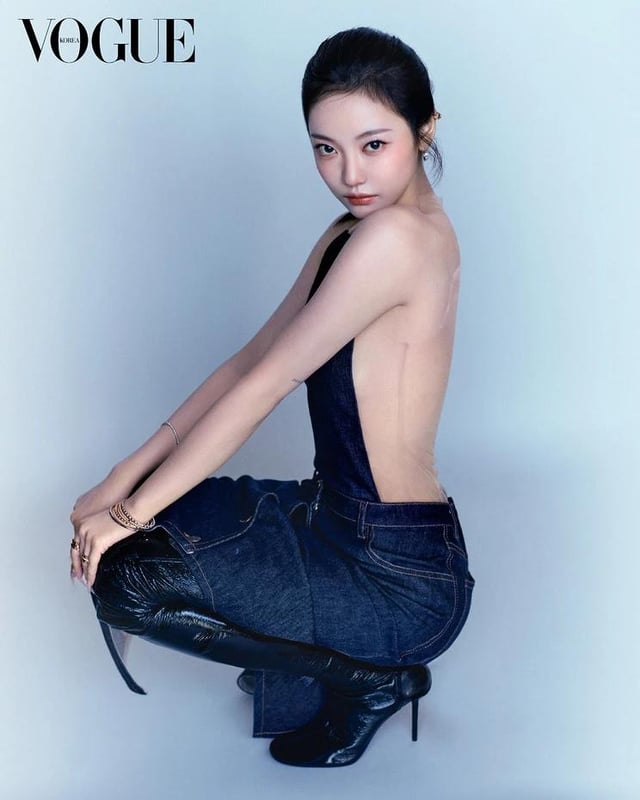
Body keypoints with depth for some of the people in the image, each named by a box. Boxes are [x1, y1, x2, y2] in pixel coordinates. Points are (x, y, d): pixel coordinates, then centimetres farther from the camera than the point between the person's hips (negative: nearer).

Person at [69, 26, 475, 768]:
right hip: (338, 518, 9)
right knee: (142, 508, 11)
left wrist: (132, 511, -13)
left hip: (400, 577, -9)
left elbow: (265, 385, -20)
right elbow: (248, 362, 7)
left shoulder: (399, 235, -21)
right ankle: (302, 663, 17)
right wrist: (125, 478, 1)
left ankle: (366, 679, 2)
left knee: (123, 572, -14)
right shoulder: (347, 237, 8)